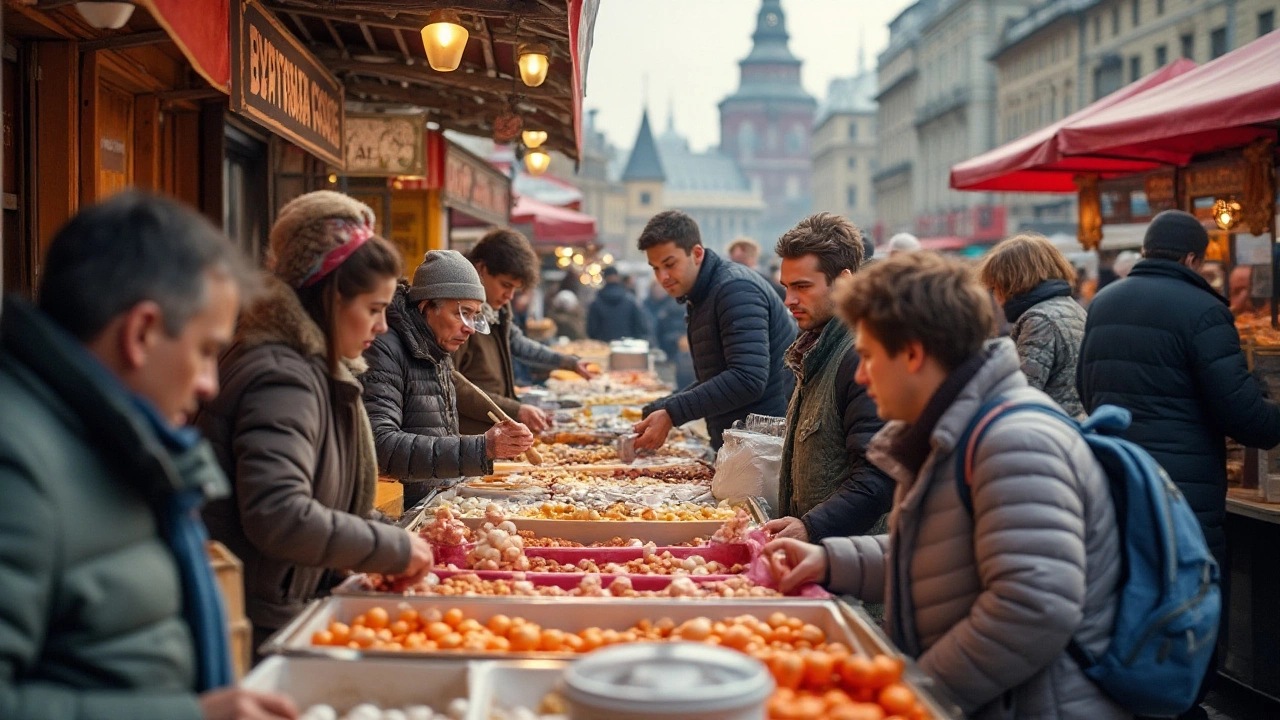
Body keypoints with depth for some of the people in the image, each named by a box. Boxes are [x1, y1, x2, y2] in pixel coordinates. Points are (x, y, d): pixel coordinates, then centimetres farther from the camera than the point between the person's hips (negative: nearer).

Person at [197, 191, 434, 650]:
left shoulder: (323, 372, 12)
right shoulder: (280, 379, -20)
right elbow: (278, 515, -31)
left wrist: (403, 538, 6)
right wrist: (393, 547, -20)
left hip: (286, 609, 9)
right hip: (249, 627, -9)